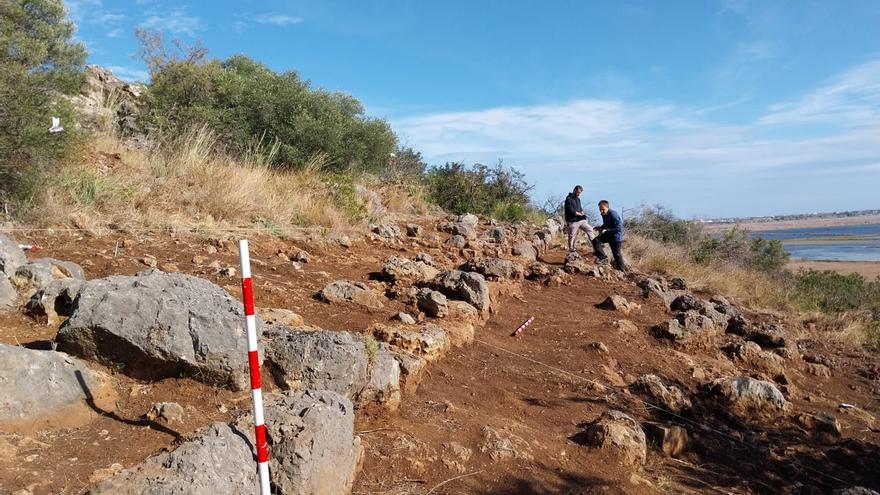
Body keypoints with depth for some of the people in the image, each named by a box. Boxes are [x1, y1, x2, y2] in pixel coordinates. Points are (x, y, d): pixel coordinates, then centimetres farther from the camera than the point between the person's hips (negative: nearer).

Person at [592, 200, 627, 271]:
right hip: (608, 235, 8)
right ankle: (603, 257, 3)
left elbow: (619, 229, -28)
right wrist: (600, 227, -2)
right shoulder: (604, 214, 0)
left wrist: (606, 230, -30)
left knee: (616, 254, 0)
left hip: (616, 237, -8)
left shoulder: (614, 215, -26)